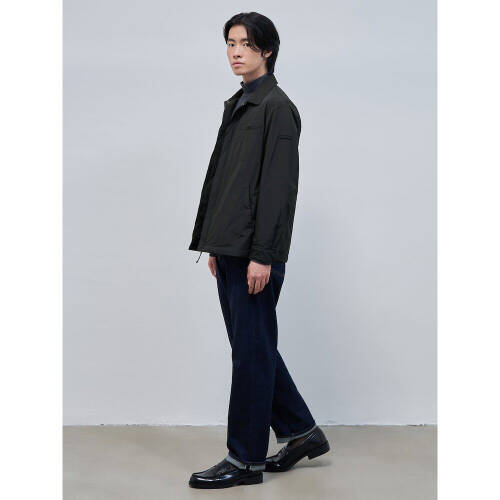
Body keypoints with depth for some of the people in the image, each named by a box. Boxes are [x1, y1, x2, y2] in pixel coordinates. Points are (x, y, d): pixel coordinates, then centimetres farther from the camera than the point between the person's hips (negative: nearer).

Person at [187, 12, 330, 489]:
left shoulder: (276, 106, -10)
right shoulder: (236, 105, 17)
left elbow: (279, 185, -16)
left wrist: (262, 255, -20)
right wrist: (212, 245, 17)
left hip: (255, 252, -9)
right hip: (229, 248, 9)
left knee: (252, 349, -1)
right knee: (251, 346, 15)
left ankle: (245, 458, 10)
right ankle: (302, 431, 28)